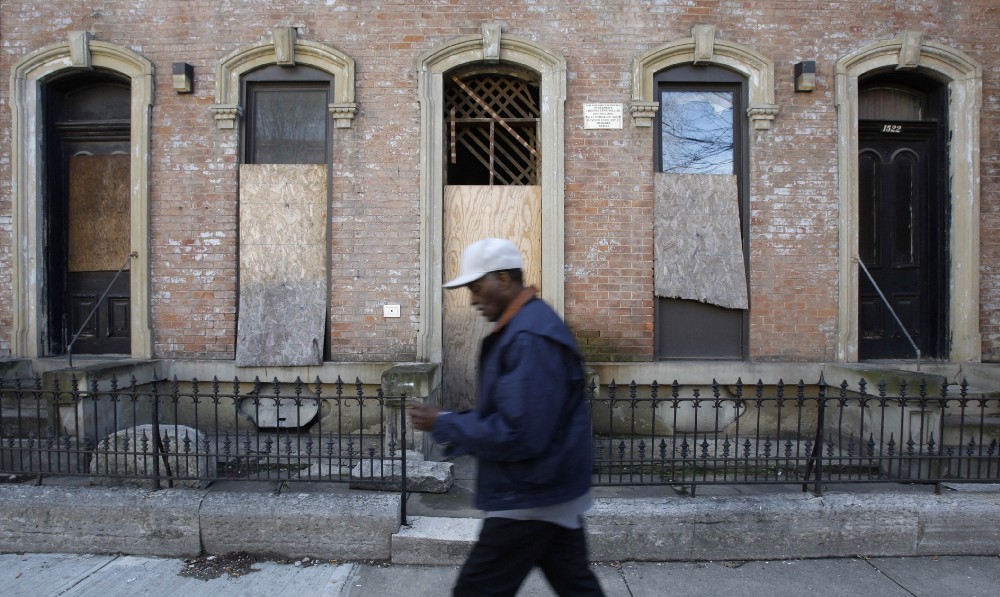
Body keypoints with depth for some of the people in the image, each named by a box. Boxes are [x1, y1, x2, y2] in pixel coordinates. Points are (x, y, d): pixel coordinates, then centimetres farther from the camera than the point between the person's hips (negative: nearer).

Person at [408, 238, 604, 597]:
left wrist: (444, 425, -18)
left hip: (532, 500, -10)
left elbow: (518, 435, -28)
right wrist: (454, 423, 4)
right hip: (551, 492, 10)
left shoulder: (530, 338, -24)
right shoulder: (525, 328, 10)